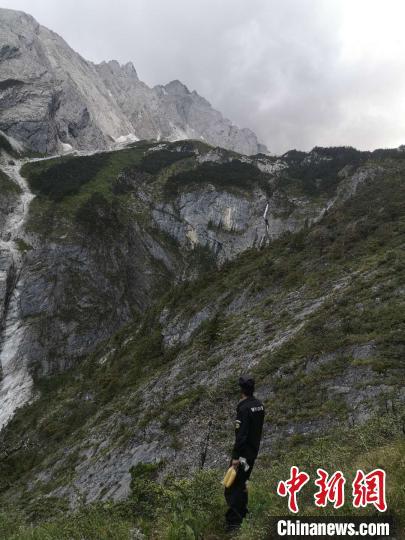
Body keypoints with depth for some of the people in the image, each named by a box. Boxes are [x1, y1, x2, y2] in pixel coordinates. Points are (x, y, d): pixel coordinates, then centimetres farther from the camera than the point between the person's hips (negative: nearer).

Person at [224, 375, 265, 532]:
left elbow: (241, 434, -26)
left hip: (244, 451, -9)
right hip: (254, 449, 9)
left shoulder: (244, 408, -22)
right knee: (242, 480, 21)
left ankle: (234, 521, -3)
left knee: (233, 484, -3)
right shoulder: (259, 405, 4)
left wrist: (235, 456, -23)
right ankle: (242, 512, 31)